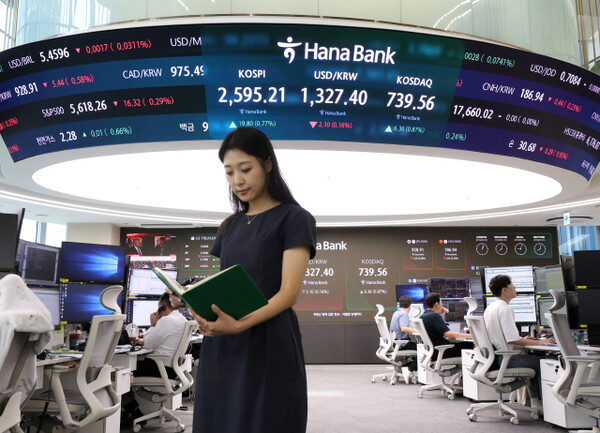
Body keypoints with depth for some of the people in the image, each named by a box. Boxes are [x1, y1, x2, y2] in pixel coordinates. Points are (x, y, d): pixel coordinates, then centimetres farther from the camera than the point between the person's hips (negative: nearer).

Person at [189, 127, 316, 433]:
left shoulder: (294, 218, -3)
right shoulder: (229, 226, 16)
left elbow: (289, 292, -12)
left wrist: (240, 324, -26)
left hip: (268, 345, -5)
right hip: (220, 347, 6)